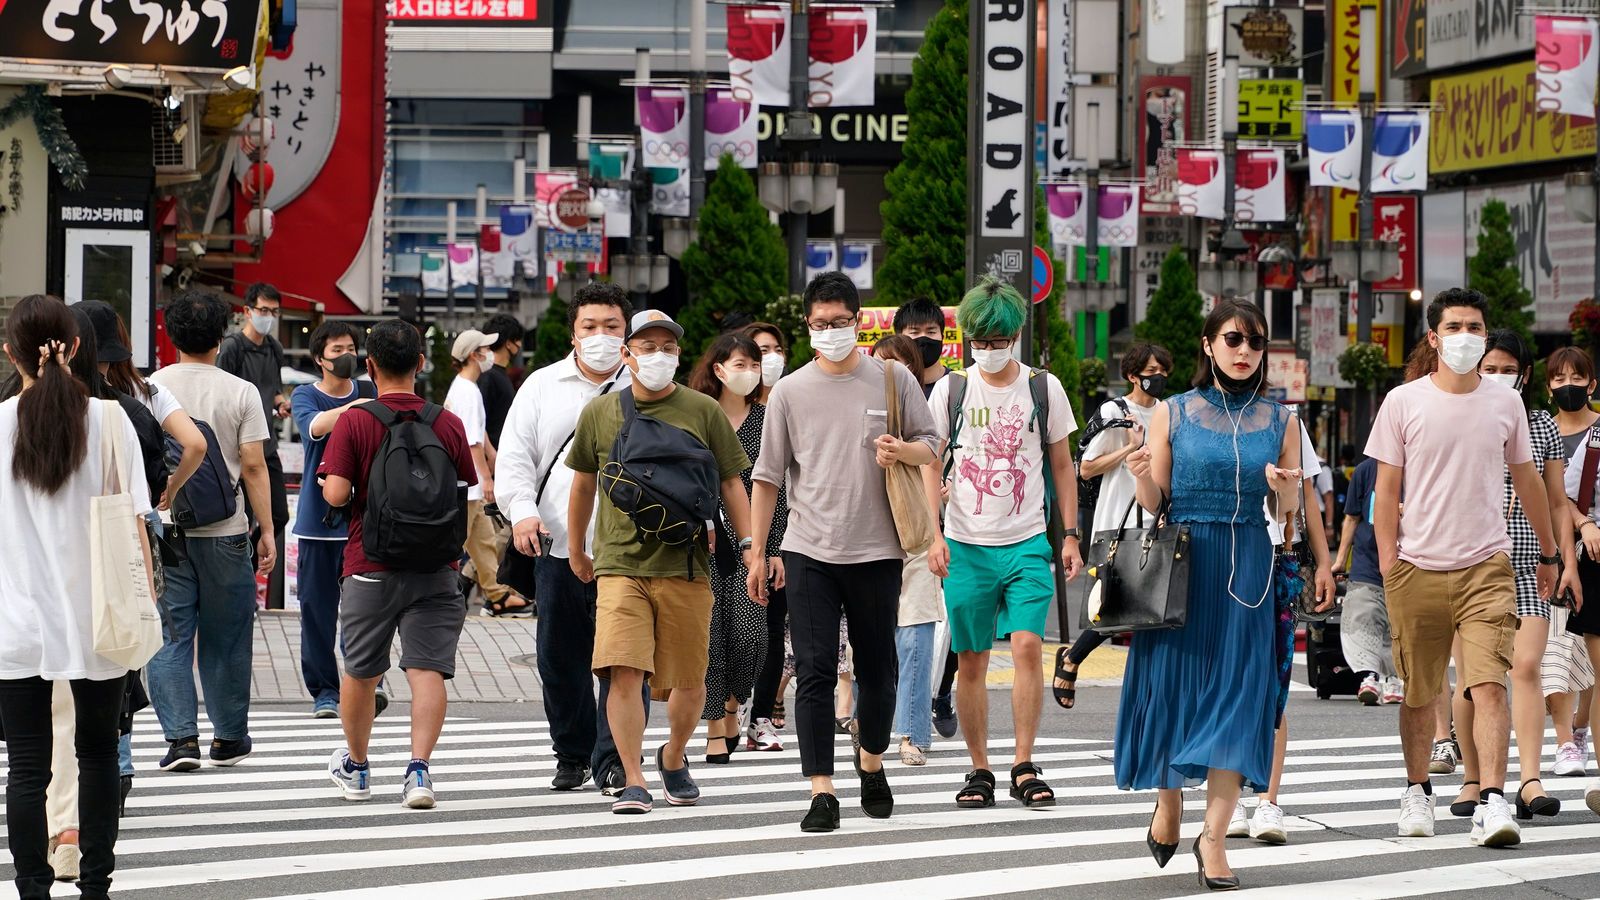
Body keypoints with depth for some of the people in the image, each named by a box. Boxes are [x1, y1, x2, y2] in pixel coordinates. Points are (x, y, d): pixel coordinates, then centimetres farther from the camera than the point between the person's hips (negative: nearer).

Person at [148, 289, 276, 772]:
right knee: (225, 639, 10)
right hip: (224, 532, 0)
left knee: (170, 637, 3)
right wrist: (267, 529, 1)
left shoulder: (151, 389, 0)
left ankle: (181, 737, -5)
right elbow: (254, 466, -6)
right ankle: (229, 738, 18)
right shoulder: (241, 393, -4)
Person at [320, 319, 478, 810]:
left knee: (360, 672, 15)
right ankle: (419, 768, -17)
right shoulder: (448, 423, 0)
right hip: (435, 569, 1)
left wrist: (343, 488, 8)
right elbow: (470, 494, 6)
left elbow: (335, 493, -13)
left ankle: (355, 766, 30)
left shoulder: (354, 422, -8)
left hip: (370, 568, -1)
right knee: (427, 669, -3)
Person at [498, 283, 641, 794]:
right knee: (561, 660, 9)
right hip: (559, 547, 2)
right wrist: (522, 511, -8)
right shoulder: (543, 387, 11)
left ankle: (614, 761, -6)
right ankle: (571, 755, 23)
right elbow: (515, 455, 8)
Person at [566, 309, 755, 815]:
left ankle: (673, 758, 33)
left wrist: (750, 545, 0)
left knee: (688, 683, 5)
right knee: (624, 674, -14)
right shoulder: (600, 414, 6)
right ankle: (634, 783, -7)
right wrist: (576, 551, 26)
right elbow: (583, 483, 20)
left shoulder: (703, 412, 4)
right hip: (620, 565, 0)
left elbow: (730, 484, 9)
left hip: (686, 567, 0)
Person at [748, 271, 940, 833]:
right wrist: (757, 553, 7)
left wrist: (903, 450, -12)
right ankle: (821, 792, -7)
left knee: (877, 670, 10)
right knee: (815, 671, -7)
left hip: (876, 552, 1)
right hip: (809, 553, 0)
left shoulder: (893, 380, 4)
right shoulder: (790, 392, 5)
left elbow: (932, 447, 11)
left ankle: (871, 763, 35)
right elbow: (768, 477, 9)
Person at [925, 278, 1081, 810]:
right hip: (966, 545, 1)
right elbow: (930, 466, 4)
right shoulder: (950, 391, 2)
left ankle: (1025, 769, -9)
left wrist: (1070, 535, 7)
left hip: (1027, 544, -1)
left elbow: (1062, 466, 11)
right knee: (971, 662, 3)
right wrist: (934, 535, -7)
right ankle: (979, 770, 13)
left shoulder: (1043, 389, 3)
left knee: (1027, 646, -15)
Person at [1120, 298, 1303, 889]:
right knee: (1172, 680, 2)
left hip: (1247, 567, 1)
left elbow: (1287, 511, 10)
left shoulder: (1278, 422, 8)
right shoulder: (1172, 414, 4)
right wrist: (1140, 478, -17)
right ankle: (1169, 802, 27)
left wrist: (1285, 489, -12)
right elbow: (1155, 504, 4)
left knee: (1237, 693, -5)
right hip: (1181, 562, -1)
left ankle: (1213, 834, -4)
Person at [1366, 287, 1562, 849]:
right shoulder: (1404, 403, 1)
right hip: (1418, 569, 0)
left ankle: (1492, 802, -19)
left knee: (1490, 685, -14)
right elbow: (1386, 489, 3)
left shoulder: (1505, 403, 8)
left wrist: (1548, 552, 25)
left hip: (1487, 568, 0)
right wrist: (1387, 565, -3)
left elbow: (1526, 480, 20)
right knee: (1419, 693, 8)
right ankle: (1417, 792, 26)